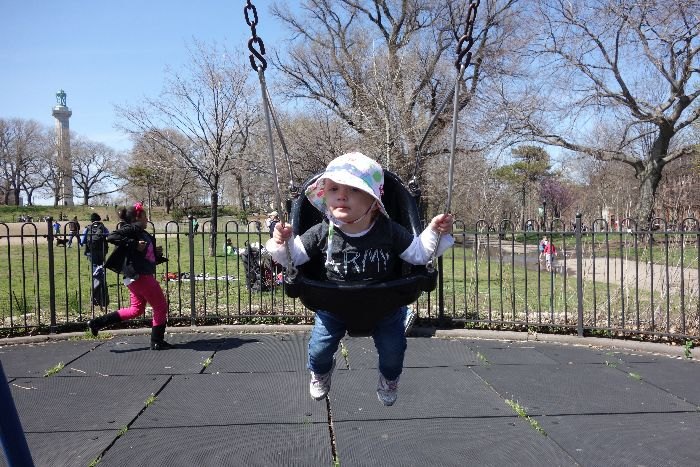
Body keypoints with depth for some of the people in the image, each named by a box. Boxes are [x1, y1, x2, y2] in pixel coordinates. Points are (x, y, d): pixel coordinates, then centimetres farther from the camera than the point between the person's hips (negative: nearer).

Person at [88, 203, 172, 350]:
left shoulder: (144, 234, 18)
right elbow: (112, 237, -24)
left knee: (136, 309, 17)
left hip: (141, 276, 10)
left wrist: (157, 253, 5)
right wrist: (134, 244, -24)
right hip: (139, 275, -10)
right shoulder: (133, 229, -9)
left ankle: (97, 322, 17)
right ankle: (157, 342, 11)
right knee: (161, 307, 1)